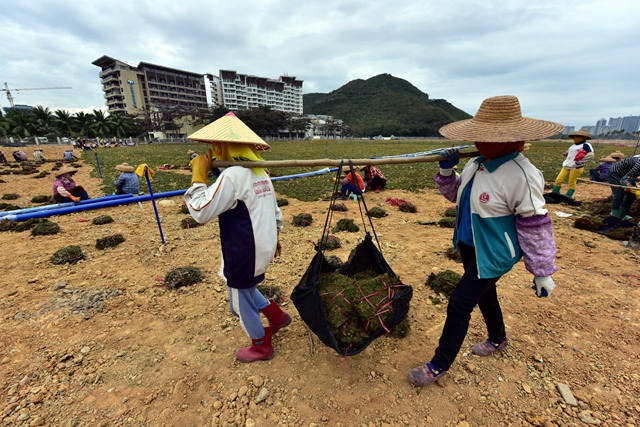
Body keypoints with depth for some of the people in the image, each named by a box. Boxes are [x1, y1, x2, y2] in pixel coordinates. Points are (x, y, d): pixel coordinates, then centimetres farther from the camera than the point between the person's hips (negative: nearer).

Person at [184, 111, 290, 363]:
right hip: (262, 248, 9)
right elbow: (275, 212, 12)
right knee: (242, 290, 31)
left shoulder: (231, 175, -21)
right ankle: (277, 316, 39)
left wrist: (198, 175, -13)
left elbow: (200, 212, -21)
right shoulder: (260, 173, 6)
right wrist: (273, 237, 23)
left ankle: (261, 347, 37)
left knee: (241, 302, 15)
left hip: (244, 254, -9)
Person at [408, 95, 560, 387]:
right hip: (468, 245, 8)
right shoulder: (476, 164, -1)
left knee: (459, 304, -2)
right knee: (483, 294, 26)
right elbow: (456, 195, 11)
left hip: (492, 254, -8)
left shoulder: (522, 176, -24)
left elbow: (535, 227, -18)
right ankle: (498, 339, 55)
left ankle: (439, 366, 19)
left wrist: (542, 272, -11)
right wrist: (446, 171, -7)